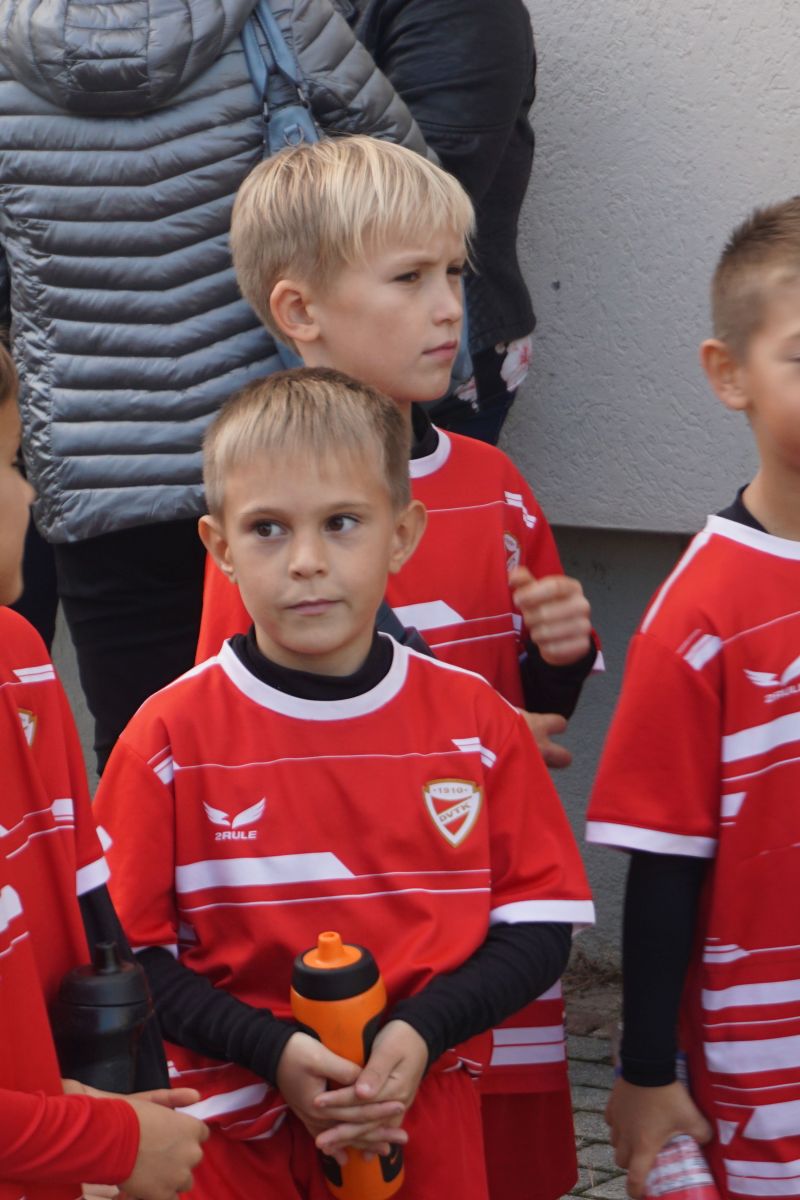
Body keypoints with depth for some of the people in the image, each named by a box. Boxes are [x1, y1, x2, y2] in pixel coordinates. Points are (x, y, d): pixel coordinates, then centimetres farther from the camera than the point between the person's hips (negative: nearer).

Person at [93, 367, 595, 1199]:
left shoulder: (475, 722, -2)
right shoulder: (173, 737, -6)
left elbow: (540, 926, 1)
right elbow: (128, 957, -6)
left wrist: (424, 1033, -13)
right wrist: (272, 1052, -17)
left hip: (429, 1126, 1)